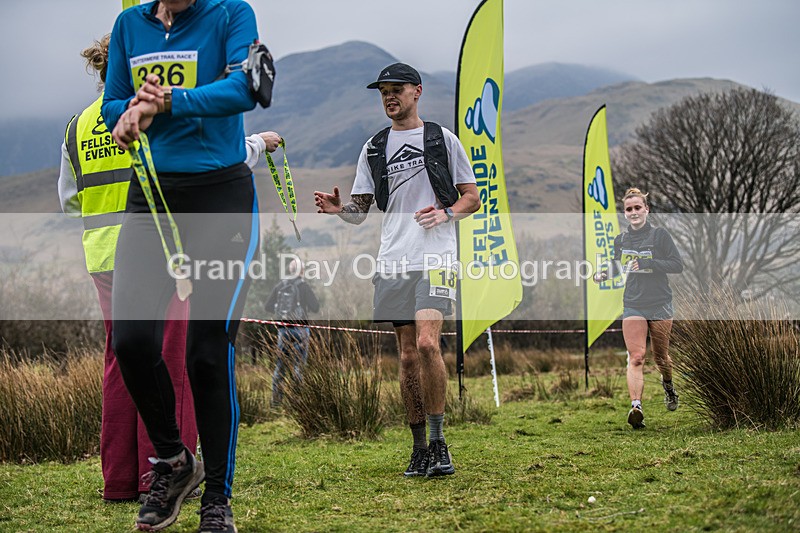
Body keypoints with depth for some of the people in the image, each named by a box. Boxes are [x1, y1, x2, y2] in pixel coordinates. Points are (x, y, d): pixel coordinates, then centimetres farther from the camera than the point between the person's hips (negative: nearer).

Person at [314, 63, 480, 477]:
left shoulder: (442, 139, 8)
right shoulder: (373, 148, 17)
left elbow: (472, 198, 11)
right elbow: (360, 210, 15)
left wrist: (446, 212, -9)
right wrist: (338, 208, -6)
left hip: (435, 258, -4)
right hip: (393, 262, 4)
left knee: (427, 343, -20)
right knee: (408, 355, 4)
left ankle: (438, 443, -10)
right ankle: (419, 447, 12)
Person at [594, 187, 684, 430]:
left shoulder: (660, 235, -3)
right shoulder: (620, 240, 10)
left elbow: (678, 265, -9)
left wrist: (647, 263, -19)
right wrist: (602, 274, 2)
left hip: (660, 305, -2)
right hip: (633, 306, 2)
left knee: (660, 357, 11)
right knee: (636, 357, -14)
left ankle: (668, 385, 44)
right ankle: (636, 406, -25)